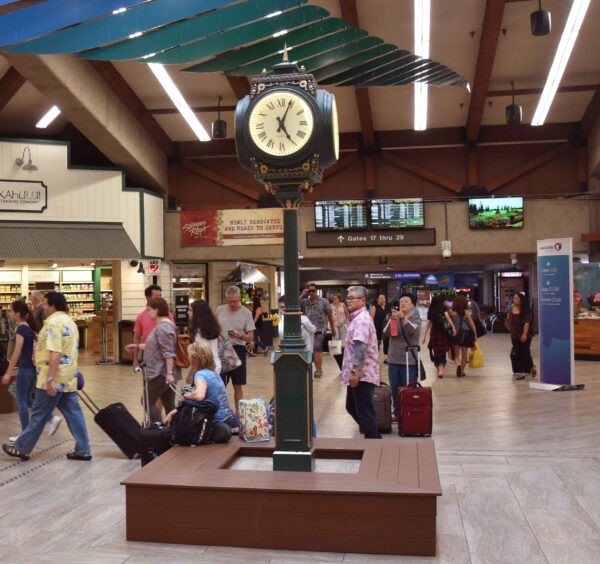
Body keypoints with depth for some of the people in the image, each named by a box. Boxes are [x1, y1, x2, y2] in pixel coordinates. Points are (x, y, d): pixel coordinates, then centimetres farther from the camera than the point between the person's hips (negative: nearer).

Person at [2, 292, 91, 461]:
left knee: (39, 415, 4)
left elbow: (55, 354, -24)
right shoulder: (69, 321, 15)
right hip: (68, 378, 9)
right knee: (73, 413, 7)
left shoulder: (54, 322, -16)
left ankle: (22, 448, 17)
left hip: (54, 380, -9)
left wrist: (49, 380, -24)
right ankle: (83, 450, 8)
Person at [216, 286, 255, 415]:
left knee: (237, 385, 6)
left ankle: (238, 411, 17)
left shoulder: (246, 313, -4)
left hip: (237, 350, -2)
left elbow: (250, 337, -5)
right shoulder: (220, 310, 2)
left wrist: (239, 336, -24)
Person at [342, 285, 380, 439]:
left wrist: (355, 372, -30)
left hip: (362, 374, -11)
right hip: (360, 374, 11)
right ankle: (374, 437, 32)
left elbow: (360, 348, -27)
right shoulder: (358, 318, 17)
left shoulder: (361, 319, -17)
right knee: (352, 407, 20)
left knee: (364, 412, -2)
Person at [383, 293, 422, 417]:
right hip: (393, 359, 4)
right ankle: (397, 414, 22)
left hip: (409, 360, -4)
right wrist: (392, 320, -20)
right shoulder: (393, 317, 9)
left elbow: (413, 331, -22)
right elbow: (386, 334, -5)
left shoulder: (416, 318, 0)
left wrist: (403, 318, -38)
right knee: (395, 390, 10)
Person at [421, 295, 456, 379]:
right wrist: (453, 327, -22)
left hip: (434, 333, 3)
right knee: (443, 353, 1)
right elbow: (447, 317, -17)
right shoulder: (443, 308, 0)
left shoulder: (430, 311, 8)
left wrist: (424, 336, 11)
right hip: (443, 333, -3)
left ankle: (438, 370, 21)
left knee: (436, 353, 13)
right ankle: (441, 370, -15)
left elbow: (428, 324, 8)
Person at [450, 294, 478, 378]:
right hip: (466, 334, 0)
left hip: (455, 334, 0)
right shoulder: (467, 312, -7)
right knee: (464, 354, 12)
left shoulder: (452, 312, -8)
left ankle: (458, 365, -16)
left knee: (456, 354, 11)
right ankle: (461, 371, 15)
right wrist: (475, 335, 2)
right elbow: (472, 324, -4)